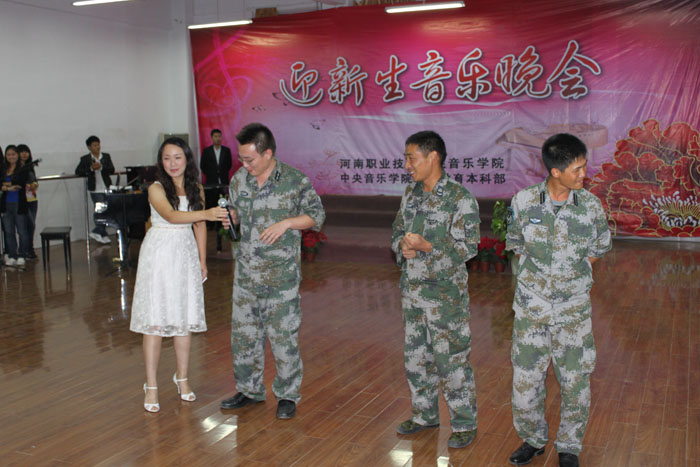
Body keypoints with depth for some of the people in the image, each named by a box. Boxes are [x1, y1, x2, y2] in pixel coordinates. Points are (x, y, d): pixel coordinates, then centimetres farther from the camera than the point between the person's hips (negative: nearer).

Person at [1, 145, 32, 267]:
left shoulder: (23, 168, -2)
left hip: (19, 203, -4)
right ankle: (12, 256, 15)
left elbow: (19, 182, -14)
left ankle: (22, 256, 10)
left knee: (22, 232, 1)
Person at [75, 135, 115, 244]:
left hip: (106, 188, 3)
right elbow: (78, 172, -2)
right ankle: (103, 234, 3)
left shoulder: (106, 156, 9)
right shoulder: (85, 159, 4)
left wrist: (101, 167, -18)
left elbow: (112, 170, -2)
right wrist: (91, 169, -14)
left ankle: (97, 231, 12)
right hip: (95, 189, -2)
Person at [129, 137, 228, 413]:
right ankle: (151, 386, 6)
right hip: (159, 255, -4)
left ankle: (182, 378, 22)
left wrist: (202, 261, 11)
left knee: (184, 319, 8)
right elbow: (171, 216, -28)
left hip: (186, 255, 4)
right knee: (155, 321, -3)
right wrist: (206, 213, -42)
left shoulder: (195, 189, 5)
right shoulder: (156, 189, -9)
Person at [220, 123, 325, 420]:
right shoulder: (239, 179, 5)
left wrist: (286, 223, -16)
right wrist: (231, 218, -4)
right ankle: (250, 389, 30)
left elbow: (317, 215, -2)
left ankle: (287, 395, 18)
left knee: (283, 334, 1)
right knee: (243, 331, 12)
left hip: (282, 274, -5)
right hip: (246, 272, 5)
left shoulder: (295, 181, -9)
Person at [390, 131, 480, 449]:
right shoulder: (411, 193, 8)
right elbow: (397, 231, 16)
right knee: (416, 357, 16)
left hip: (444, 294, -7)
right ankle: (425, 415, 33)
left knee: (452, 360, 1)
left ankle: (464, 424, 18)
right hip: (412, 290, 7)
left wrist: (425, 245, -24)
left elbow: (468, 247, -15)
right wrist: (402, 245, -8)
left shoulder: (460, 199, -13)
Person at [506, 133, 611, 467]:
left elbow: (599, 249, 10)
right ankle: (533, 440, 34)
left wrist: (570, 275, 4)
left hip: (574, 310, 0)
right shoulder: (524, 201, -7)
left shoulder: (591, 205, -6)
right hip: (531, 307, 0)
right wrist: (538, 275, 2)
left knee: (576, 384, 9)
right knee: (525, 381, 8)